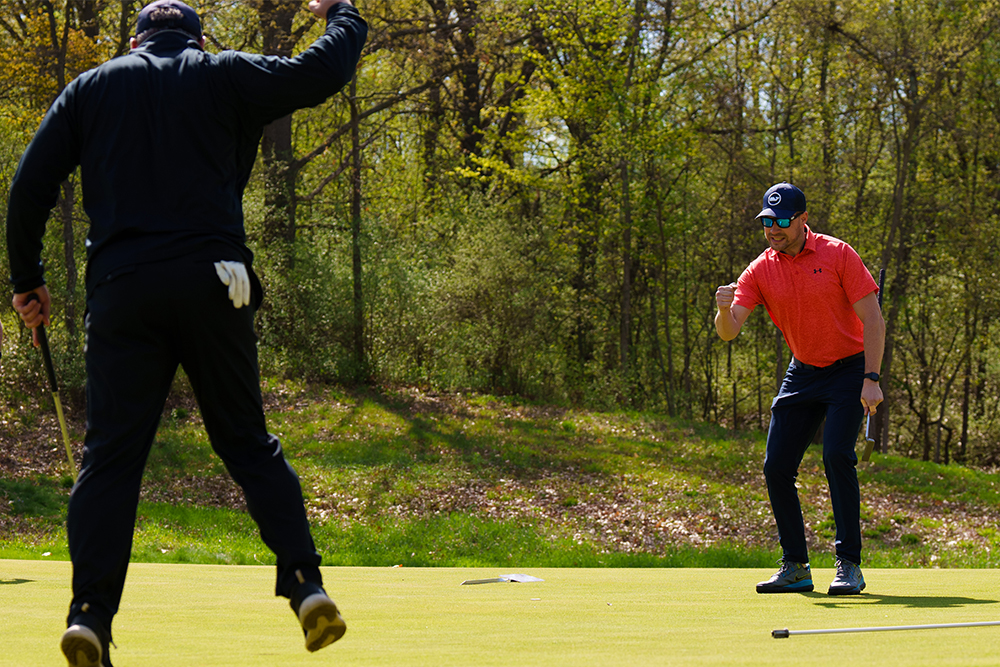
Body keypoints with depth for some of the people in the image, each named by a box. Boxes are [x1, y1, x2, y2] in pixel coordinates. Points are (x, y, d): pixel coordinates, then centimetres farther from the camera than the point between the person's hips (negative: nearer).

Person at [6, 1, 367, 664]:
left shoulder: (94, 86, 16)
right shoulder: (224, 77, 11)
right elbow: (323, 72, 9)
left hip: (121, 288, 0)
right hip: (211, 284, 0)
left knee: (110, 453, 0)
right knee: (248, 441, 8)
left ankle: (90, 611, -12)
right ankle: (305, 581, -5)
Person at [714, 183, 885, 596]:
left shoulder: (837, 255, -12)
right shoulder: (760, 271, -2)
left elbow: (873, 320, -12)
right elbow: (729, 332, -9)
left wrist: (871, 380, -21)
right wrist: (724, 310, -33)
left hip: (849, 369, -5)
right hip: (802, 373, 5)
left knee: (837, 455, -22)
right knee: (776, 466, -2)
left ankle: (849, 565, -15)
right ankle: (795, 567, 10)